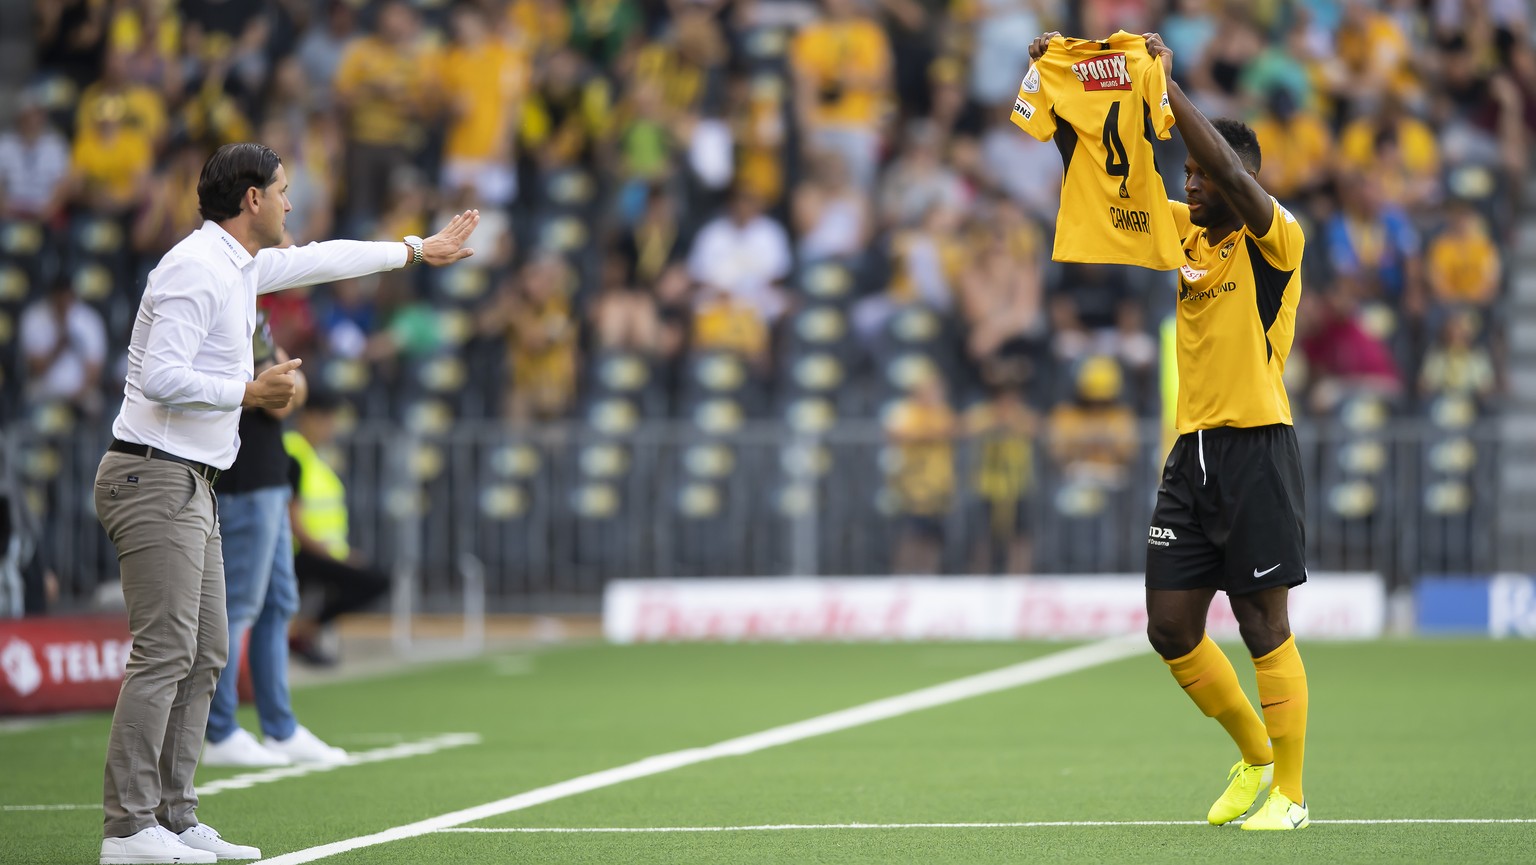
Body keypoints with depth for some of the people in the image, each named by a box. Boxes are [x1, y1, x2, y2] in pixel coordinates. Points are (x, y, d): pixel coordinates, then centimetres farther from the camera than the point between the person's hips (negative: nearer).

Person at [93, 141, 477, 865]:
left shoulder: (239, 266, 16)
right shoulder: (196, 269, -15)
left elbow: (320, 260, 34)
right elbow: (162, 376, -23)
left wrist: (417, 250, 43)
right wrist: (249, 393, -16)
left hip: (192, 490, 11)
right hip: (154, 477, -11)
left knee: (204, 657, 9)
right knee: (165, 654, -13)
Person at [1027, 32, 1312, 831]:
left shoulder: (1275, 238, -8)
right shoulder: (1188, 230, 12)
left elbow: (1230, 171, -26)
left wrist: (1165, 83, -26)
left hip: (1256, 449, -7)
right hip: (1192, 449, 7)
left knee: (1265, 629, -4)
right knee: (1171, 628, 6)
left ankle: (1289, 793, 5)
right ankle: (1253, 755, 25)